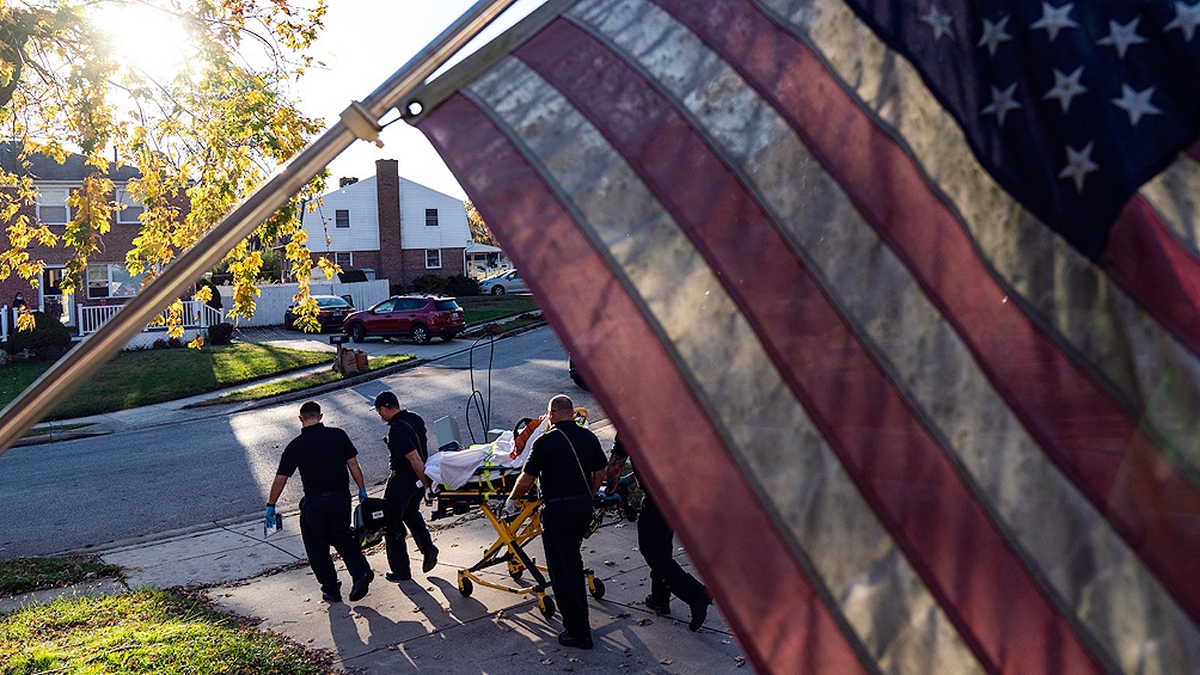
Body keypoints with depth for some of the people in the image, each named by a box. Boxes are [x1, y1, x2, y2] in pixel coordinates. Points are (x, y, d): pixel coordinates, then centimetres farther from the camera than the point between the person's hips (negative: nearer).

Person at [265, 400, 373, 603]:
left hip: (315, 503, -3)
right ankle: (361, 571, 5)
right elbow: (353, 464, 0)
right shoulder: (338, 435, -2)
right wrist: (362, 490, 9)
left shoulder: (296, 446, -8)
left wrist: (270, 506, 4)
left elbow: (280, 479, -6)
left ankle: (331, 590, 21)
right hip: (341, 497, 3)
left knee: (317, 547, 16)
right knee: (342, 538, 23)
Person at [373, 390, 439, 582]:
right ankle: (427, 547, 16)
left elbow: (415, 459, -30)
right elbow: (424, 444, 13)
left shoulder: (397, 431, -26)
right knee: (411, 512, 30)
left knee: (392, 523, 6)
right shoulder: (415, 418, 2)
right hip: (418, 478, 9)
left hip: (403, 481, -9)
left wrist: (425, 482, -20)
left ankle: (400, 570, 14)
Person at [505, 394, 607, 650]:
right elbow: (599, 473, 12)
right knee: (573, 561, 25)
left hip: (557, 511, -6)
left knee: (562, 571, 3)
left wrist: (512, 500, 9)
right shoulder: (589, 438, 2)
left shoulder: (545, 442, -14)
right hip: (584, 508, 7)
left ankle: (579, 633, 6)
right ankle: (579, 617, 36)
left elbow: (526, 480, -10)